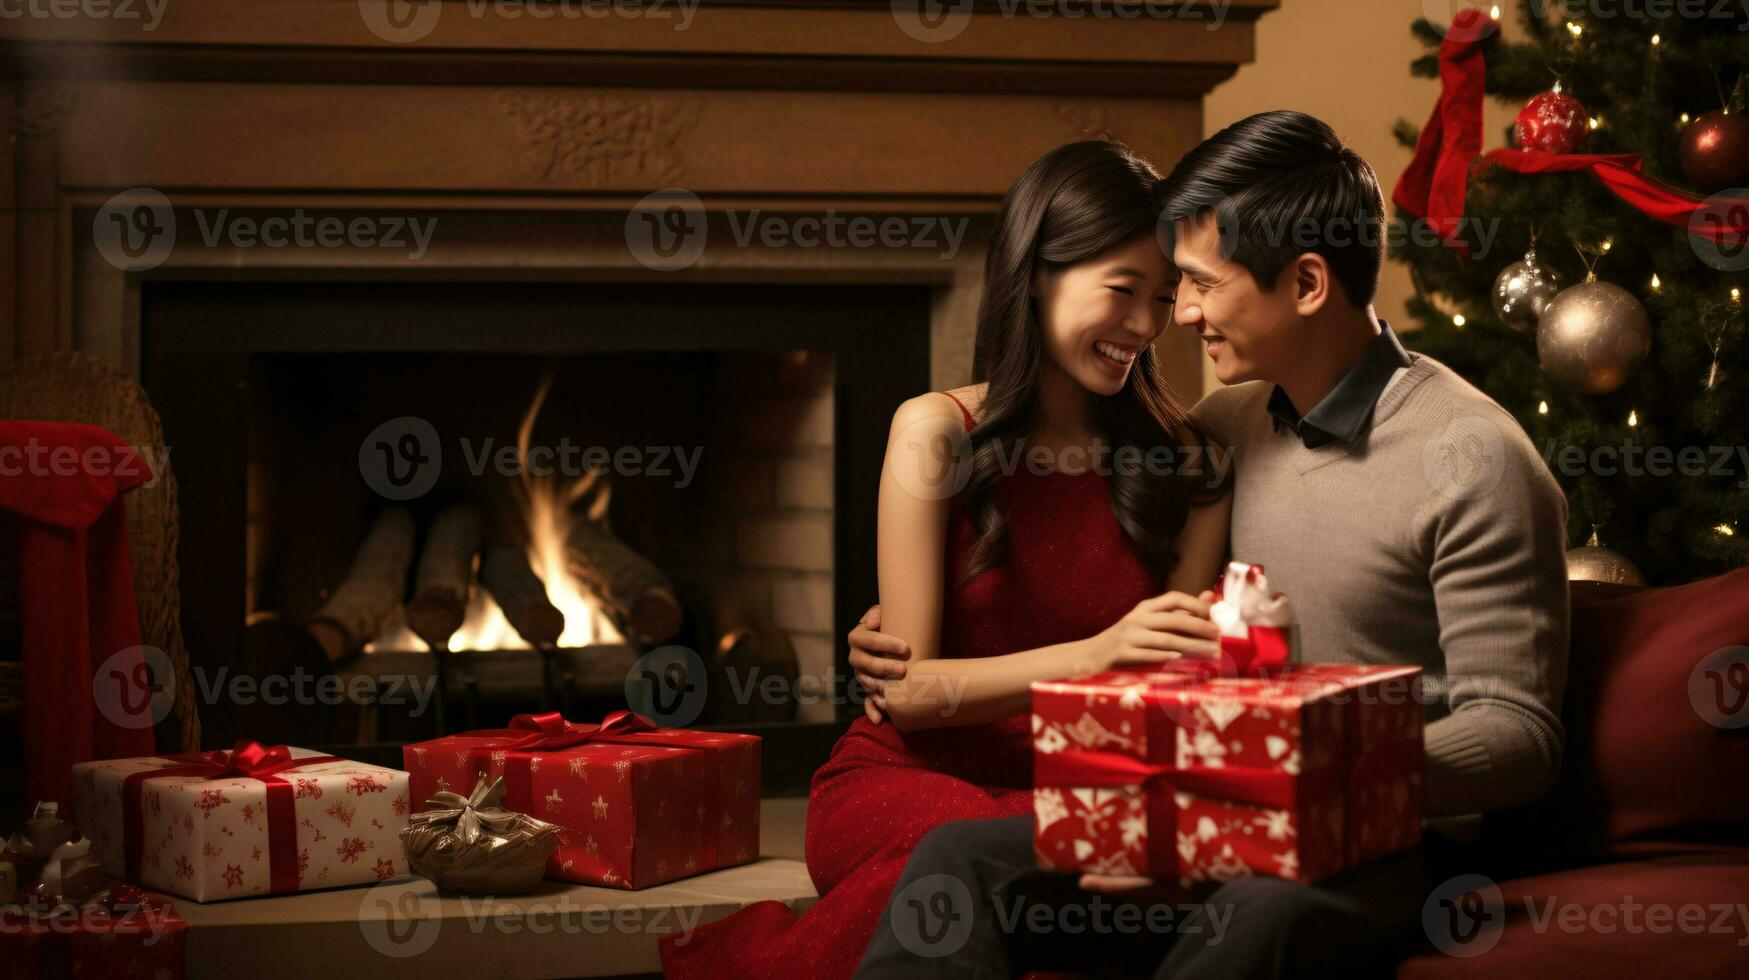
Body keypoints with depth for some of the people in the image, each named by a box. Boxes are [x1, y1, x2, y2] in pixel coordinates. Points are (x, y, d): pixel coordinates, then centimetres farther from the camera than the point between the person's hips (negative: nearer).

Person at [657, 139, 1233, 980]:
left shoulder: (1179, 458, 9)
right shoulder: (939, 433, -2)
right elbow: (907, 689, -8)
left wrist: (1231, 635, -15)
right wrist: (1092, 654, -21)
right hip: (904, 779, -3)